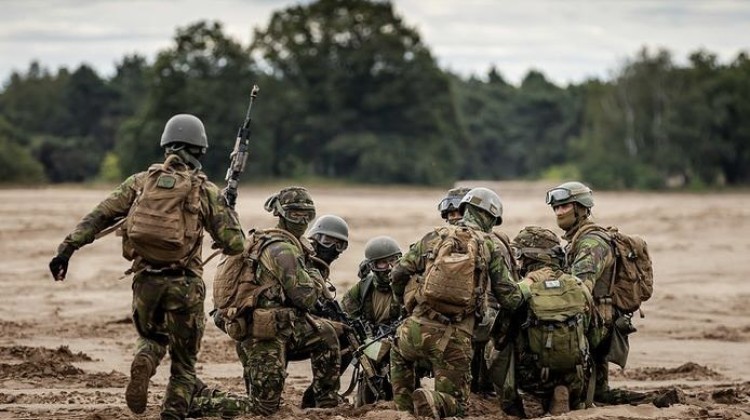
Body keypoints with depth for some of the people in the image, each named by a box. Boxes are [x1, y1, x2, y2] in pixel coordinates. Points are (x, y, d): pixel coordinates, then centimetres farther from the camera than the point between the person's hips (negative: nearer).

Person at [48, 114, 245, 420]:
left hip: (145, 279, 2)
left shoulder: (141, 182, 7)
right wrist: (230, 217, 19)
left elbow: (98, 217, 1)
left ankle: (143, 361, -8)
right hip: (184, 284, -2)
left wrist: (66, 249, 0)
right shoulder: (206, 191, 0)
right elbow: (234, 244, -2)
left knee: (151, 337, 27)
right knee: (183, 362, 13)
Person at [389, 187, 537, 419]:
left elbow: (398, 274, 12)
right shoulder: (490, 246, 6)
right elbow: (509, 298, 9)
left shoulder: (434, 237, 11)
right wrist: (527, 284, 30)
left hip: (418, 327, 2)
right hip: (455, 339, -2)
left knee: (399, 355, 37)